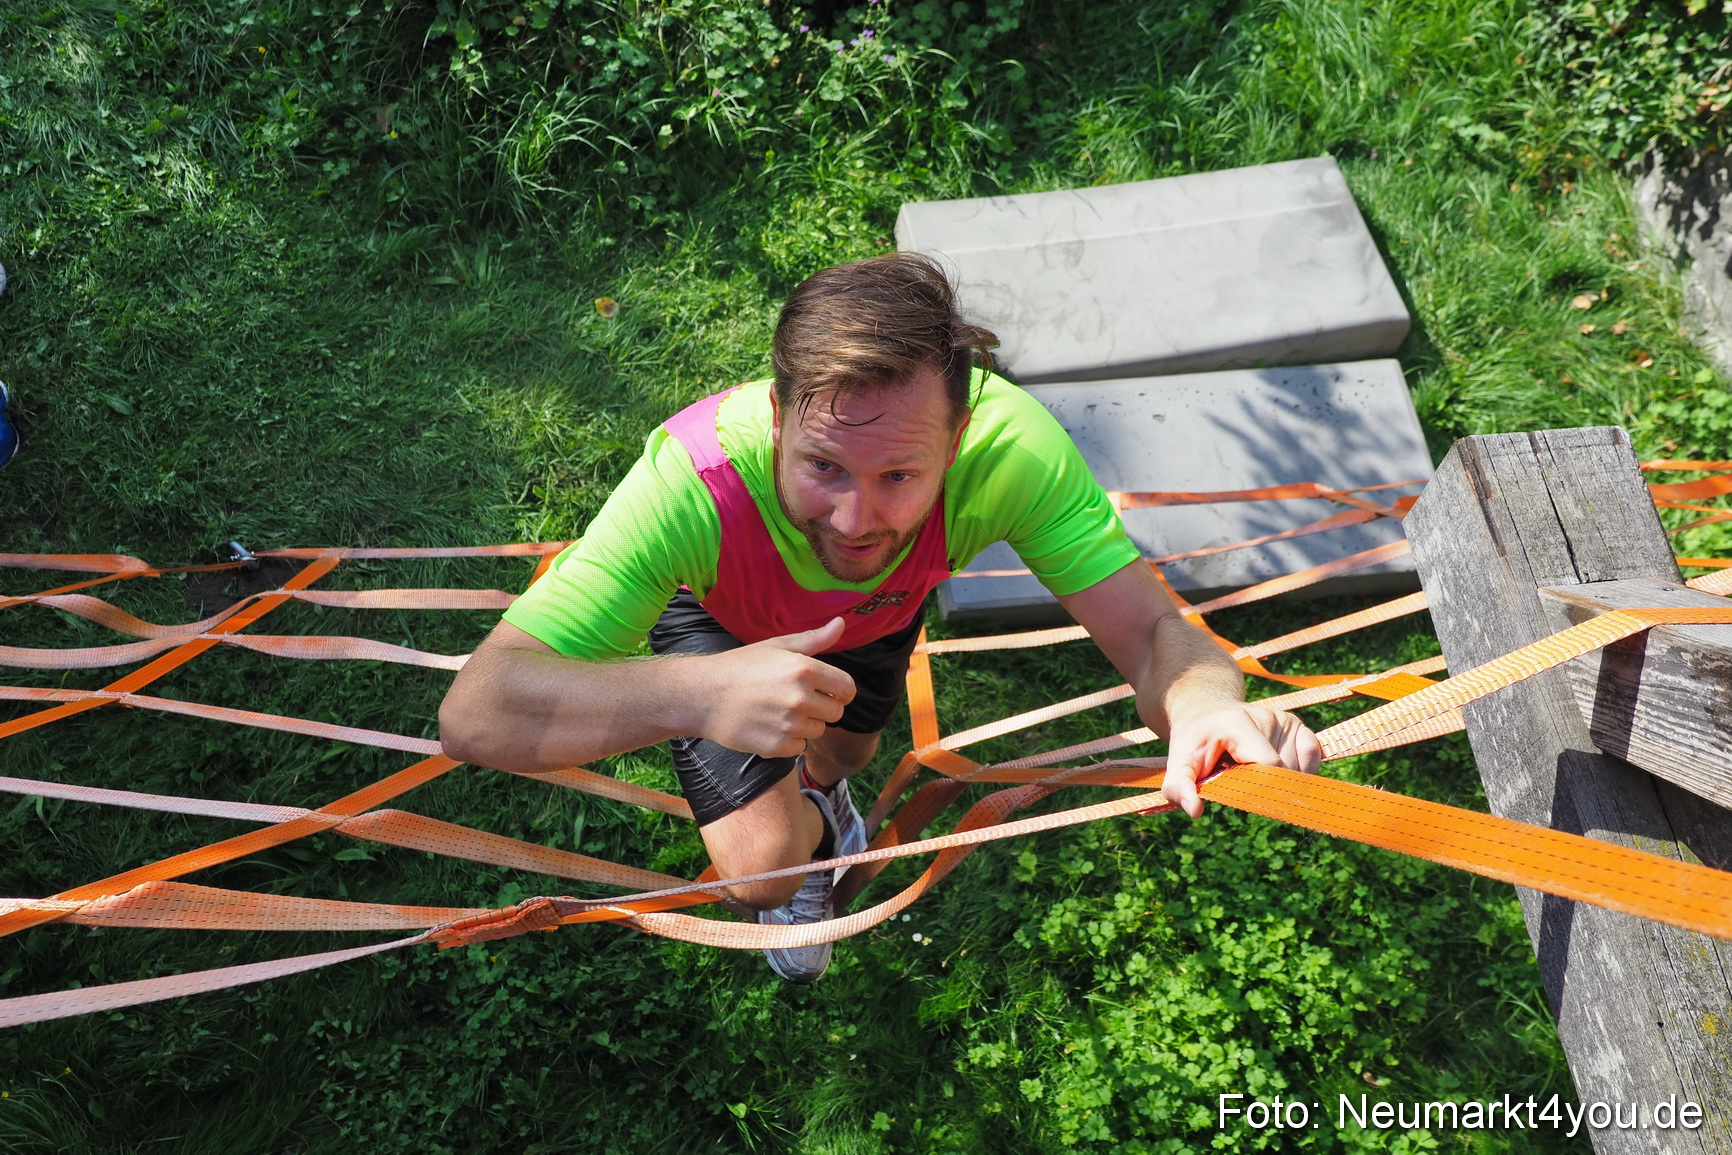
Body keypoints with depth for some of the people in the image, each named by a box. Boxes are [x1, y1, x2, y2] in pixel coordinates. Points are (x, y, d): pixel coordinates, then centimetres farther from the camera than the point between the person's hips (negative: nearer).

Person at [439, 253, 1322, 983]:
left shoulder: (1008, 446, -43)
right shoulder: (693, 483, -48)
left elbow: (1152, 633, -38)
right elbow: (473, 714, -50)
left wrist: (1209, 705, -63)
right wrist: (696, 693, -67)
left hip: (881, 607, 3)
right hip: (716, 608, -2)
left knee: (844, 746, 27)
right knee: (764, 869, -11)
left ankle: (810, 788, 68)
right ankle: (809, 833, 29)